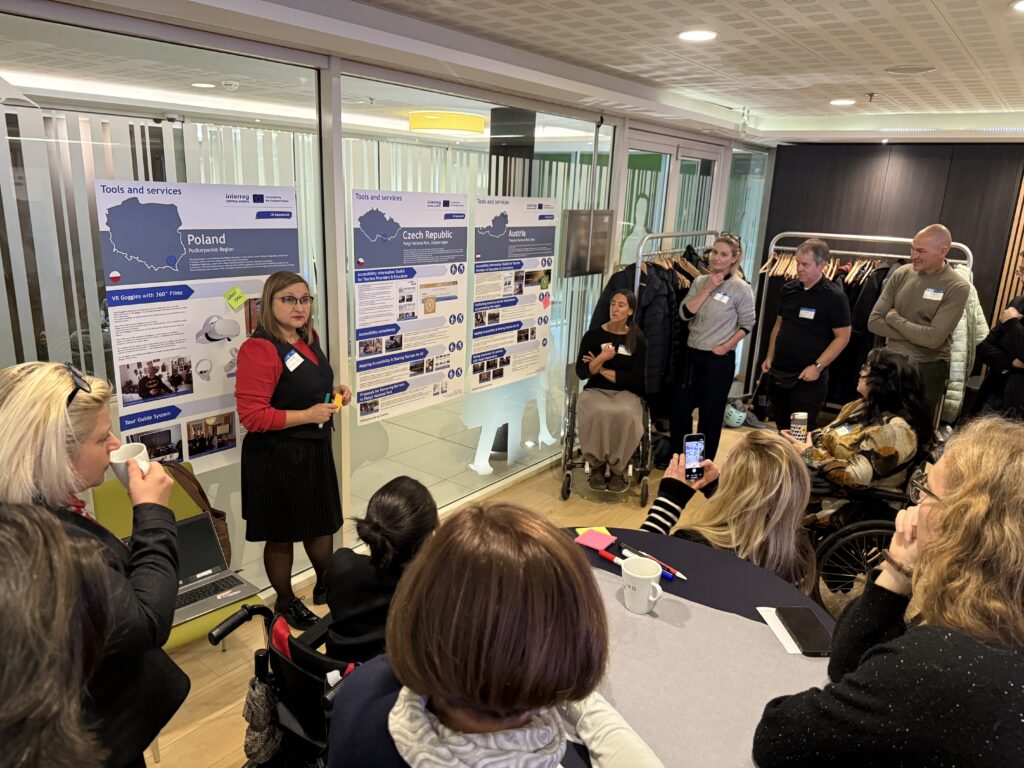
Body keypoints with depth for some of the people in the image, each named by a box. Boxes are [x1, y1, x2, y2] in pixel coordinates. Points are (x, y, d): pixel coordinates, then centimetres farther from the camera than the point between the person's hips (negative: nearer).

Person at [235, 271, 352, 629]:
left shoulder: (307, 339, 6)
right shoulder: (259, 349, -22)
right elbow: (252, 416, -25)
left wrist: (334, 390, 4)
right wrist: (308, 415, -23)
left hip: (315, 448, 9)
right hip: (278, 457, -8)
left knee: (322, 523, 22)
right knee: (281, 535, 11)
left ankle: (326, 586, 44)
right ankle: (286, 602, 34)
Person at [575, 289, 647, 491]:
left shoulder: (637, 339, 3)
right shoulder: (593, 335, 2)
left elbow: (636, 379, -3)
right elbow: (582, 373, -3)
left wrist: (603, 370, -5)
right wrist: (601, 358, -17)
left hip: (625, 393, 0)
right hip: (595, 390, 0)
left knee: (625, 415, -35)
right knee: (598, 413, -35)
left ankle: (618, 469, -15)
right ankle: (596, 466, -13)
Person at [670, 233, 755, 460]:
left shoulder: (741, 288, -8)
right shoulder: (700, 281, 4)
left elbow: (747, 324, -4)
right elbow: (684, 313, -7)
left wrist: (725, 347, -11)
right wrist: (707, 289, -12)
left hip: (719, 360, -4)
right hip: (692, 354, 4)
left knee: (710, 414, 7)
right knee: (679, 409, 8)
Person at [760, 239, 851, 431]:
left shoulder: (834, 296, -10)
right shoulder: (788, 289, 6)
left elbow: (842, 337, -10)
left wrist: (818, 366, -17)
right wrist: (770, 357, 9)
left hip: (809, 378, -5)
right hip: (779, 374, 6)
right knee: (781, 428, 15)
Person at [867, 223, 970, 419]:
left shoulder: (957, 287, -12)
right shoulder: (901, 274, -1)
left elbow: (933, 338, -20)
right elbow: (874, 322, -5)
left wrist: (893, 318, -11)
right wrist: (917, 334, -14)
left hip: (927, 370, -3)